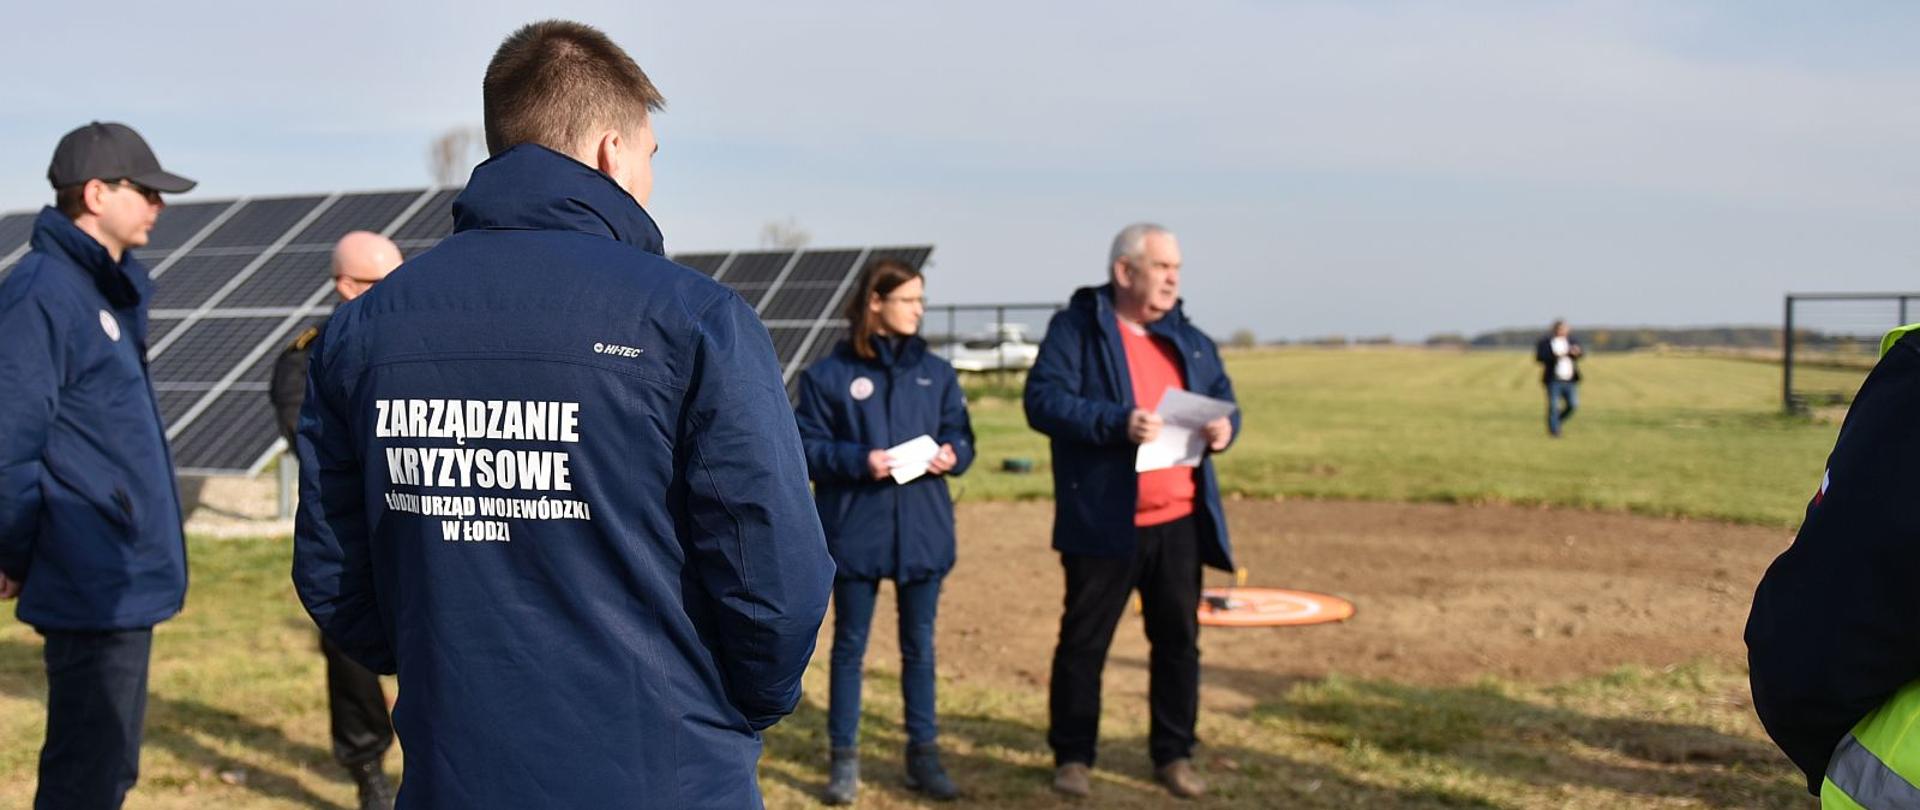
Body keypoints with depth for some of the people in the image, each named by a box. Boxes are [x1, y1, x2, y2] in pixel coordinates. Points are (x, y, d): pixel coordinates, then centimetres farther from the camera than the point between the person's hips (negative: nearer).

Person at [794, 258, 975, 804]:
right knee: (850, 645, 7)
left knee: (919, 643, 11)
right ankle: (845, 758, 17)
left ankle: (923, 753, 22)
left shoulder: (937, 372, 7)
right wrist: (857, 460, -19)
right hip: (855, 530, -3)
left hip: (923, 529, 3)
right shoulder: (829, 373, -4)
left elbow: (961, 436, 11)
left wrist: (952, 455, -11)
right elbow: (807, 446, -4)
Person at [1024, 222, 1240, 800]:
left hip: (1179, 522, 5)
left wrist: (1224, 427, -6)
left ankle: (1174, 754, 24)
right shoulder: (1075, 329, -4)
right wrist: (1117, 423, -26)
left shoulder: (1190, 339, 14)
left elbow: (1223, 399, 19)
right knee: (1084, 642, 5)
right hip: (1103, 523, -5)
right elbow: (1043, 400, -15)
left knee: (1179, 639, 10)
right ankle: (1072, 756, 18)